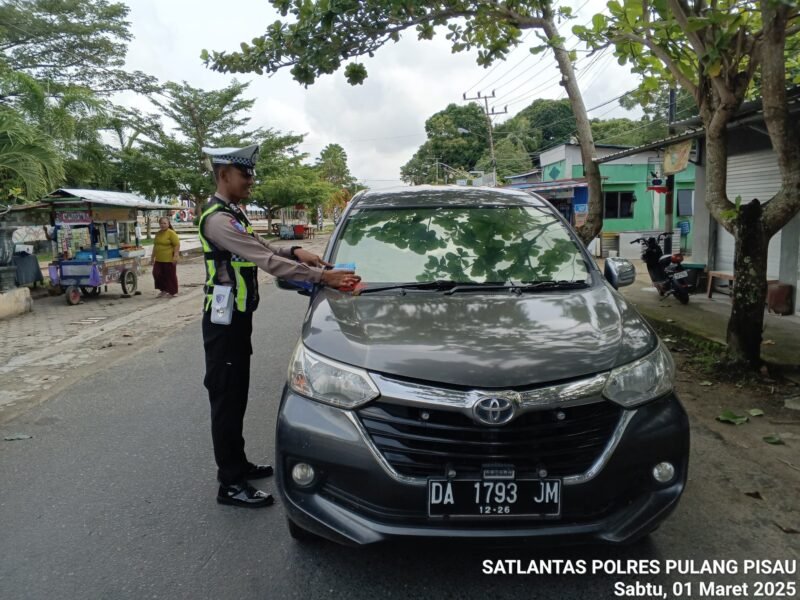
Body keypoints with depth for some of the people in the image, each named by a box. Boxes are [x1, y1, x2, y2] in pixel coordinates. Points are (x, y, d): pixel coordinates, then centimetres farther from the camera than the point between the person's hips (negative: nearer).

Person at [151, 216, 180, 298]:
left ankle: (173, 292, 14)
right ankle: (164, 290, 18)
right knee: (157, 274, 3)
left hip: (169, 260, -7)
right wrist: (153, 257, 21)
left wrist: (175, 256, -20)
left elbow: (177, 245, -13)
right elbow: (155, 246, 22)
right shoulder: (158, 233, 14)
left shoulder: (171, 233, -8)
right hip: (159, 260, 7)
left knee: (170, 276, 1)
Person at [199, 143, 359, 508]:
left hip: (238, 318, 10)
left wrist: (294, 252, -6)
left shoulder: (235, 214, 13)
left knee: (237, 396, 17)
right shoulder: (219, 219, -21)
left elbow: (263, 250, 14)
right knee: (226, 399, -2)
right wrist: (322, 276, -28)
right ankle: (230, 485, 8)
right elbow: (267, 262, -28)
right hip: (223, 322, -10)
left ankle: (238, 465, 30)